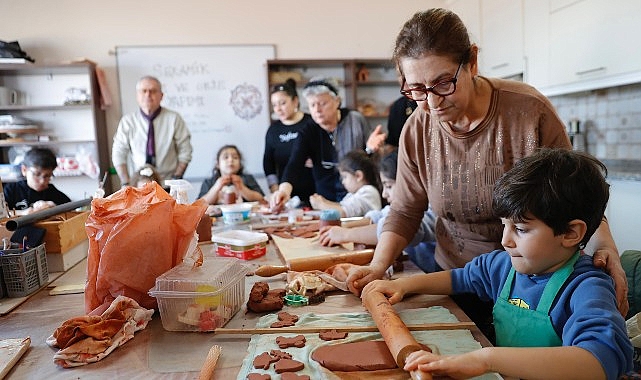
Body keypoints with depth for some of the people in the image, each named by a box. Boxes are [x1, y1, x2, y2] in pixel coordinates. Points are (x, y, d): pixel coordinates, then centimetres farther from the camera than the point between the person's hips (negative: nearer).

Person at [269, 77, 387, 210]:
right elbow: (294, 164, -18)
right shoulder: (308, 134, 0)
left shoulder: (355, 120, -2)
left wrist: (370, 149, -17)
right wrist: (284, 188, -38)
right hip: (326, 202, 2)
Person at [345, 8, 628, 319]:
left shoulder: (529, 110, -20)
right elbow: (405, 212, -3)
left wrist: (604, 246, -26)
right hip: (454, 279, 2)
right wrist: (378, 266, -17)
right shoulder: (417, 131, -11)